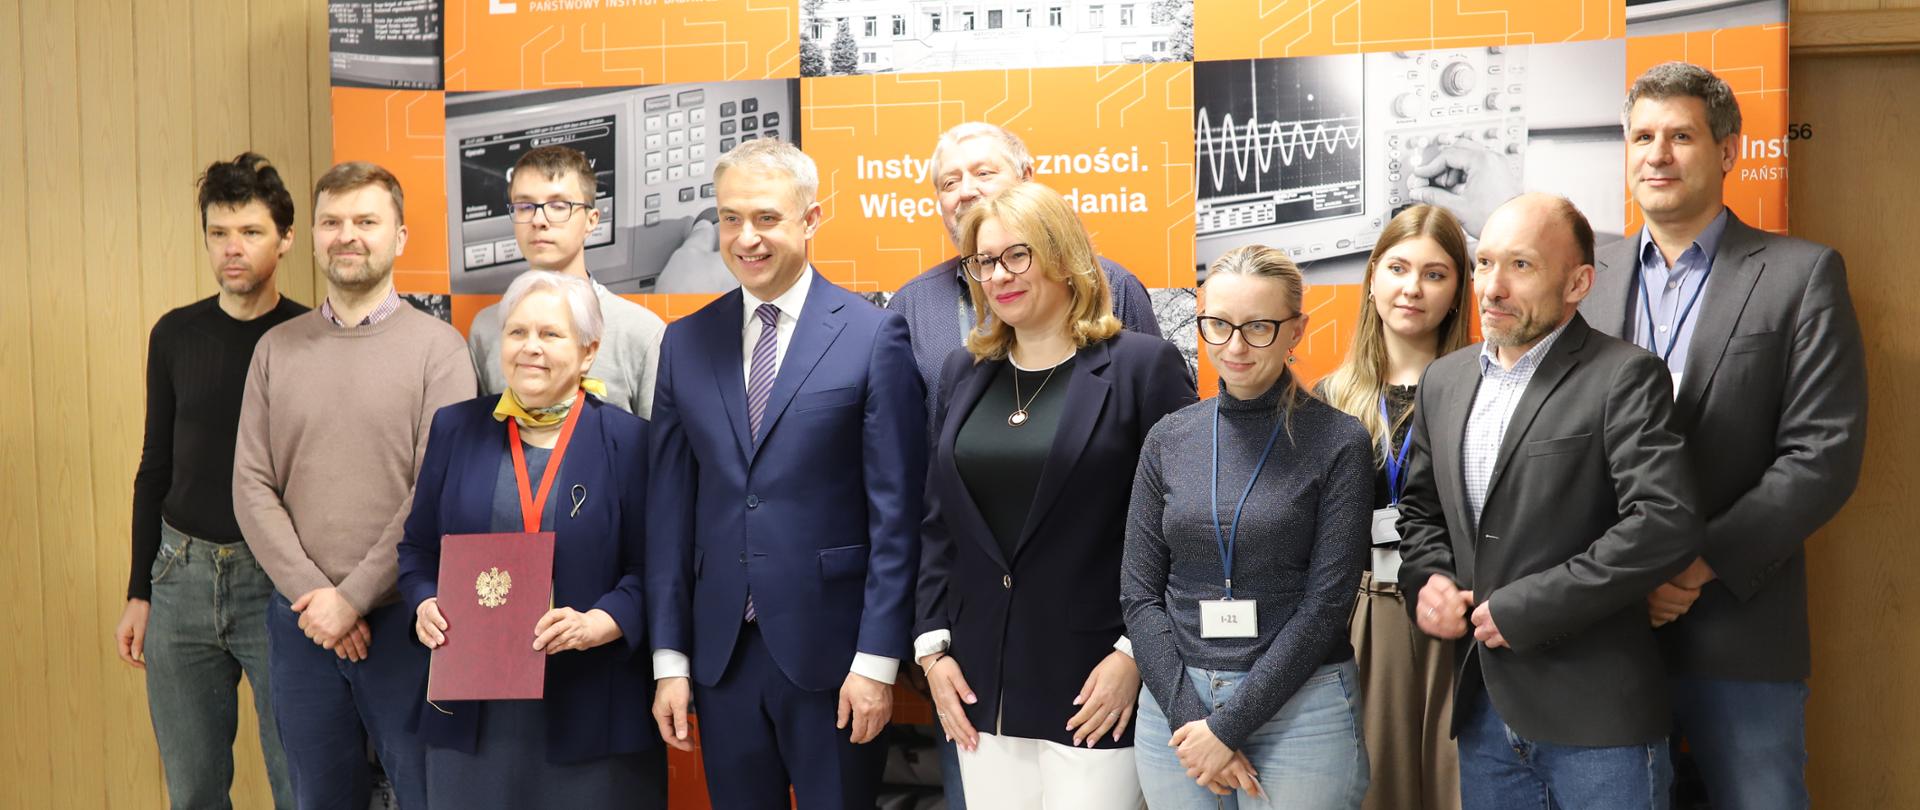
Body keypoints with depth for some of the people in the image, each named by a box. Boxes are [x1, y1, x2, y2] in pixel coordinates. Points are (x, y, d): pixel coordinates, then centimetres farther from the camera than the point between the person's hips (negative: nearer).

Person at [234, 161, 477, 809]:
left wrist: (352, 597, -13)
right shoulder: (277, 349, 7)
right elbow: (251, 486, 2)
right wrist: (310, 593, -9)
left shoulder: (437, 347, -4)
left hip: (401, 619, -3)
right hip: (300, 622, 3)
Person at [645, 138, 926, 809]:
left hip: (830, 650, -3)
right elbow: (670, 508, 8)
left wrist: (877, 659, -10)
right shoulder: (685, 344, 7)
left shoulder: (873, 336, -5)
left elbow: (896, 513, -7)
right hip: (721, 652, 4)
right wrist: (669, 660, 5)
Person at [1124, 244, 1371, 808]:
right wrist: (1189, 715, -9)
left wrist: (1229, 725, -13)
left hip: (1301, 704, -3)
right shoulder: (1168, 440, 4)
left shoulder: (1338, 443, -6)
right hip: (1175, 701, 3)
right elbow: (1140, 594, 3)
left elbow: (1326, 602, -10)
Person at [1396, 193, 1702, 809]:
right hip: (1484, 707, 6)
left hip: (1595, 716, -6)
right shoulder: (1444, 380, 12)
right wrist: (1430, 579, 1)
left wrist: (1524, 608, -17)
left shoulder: (1623, 378, -9)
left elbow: (1665, 525, -20)